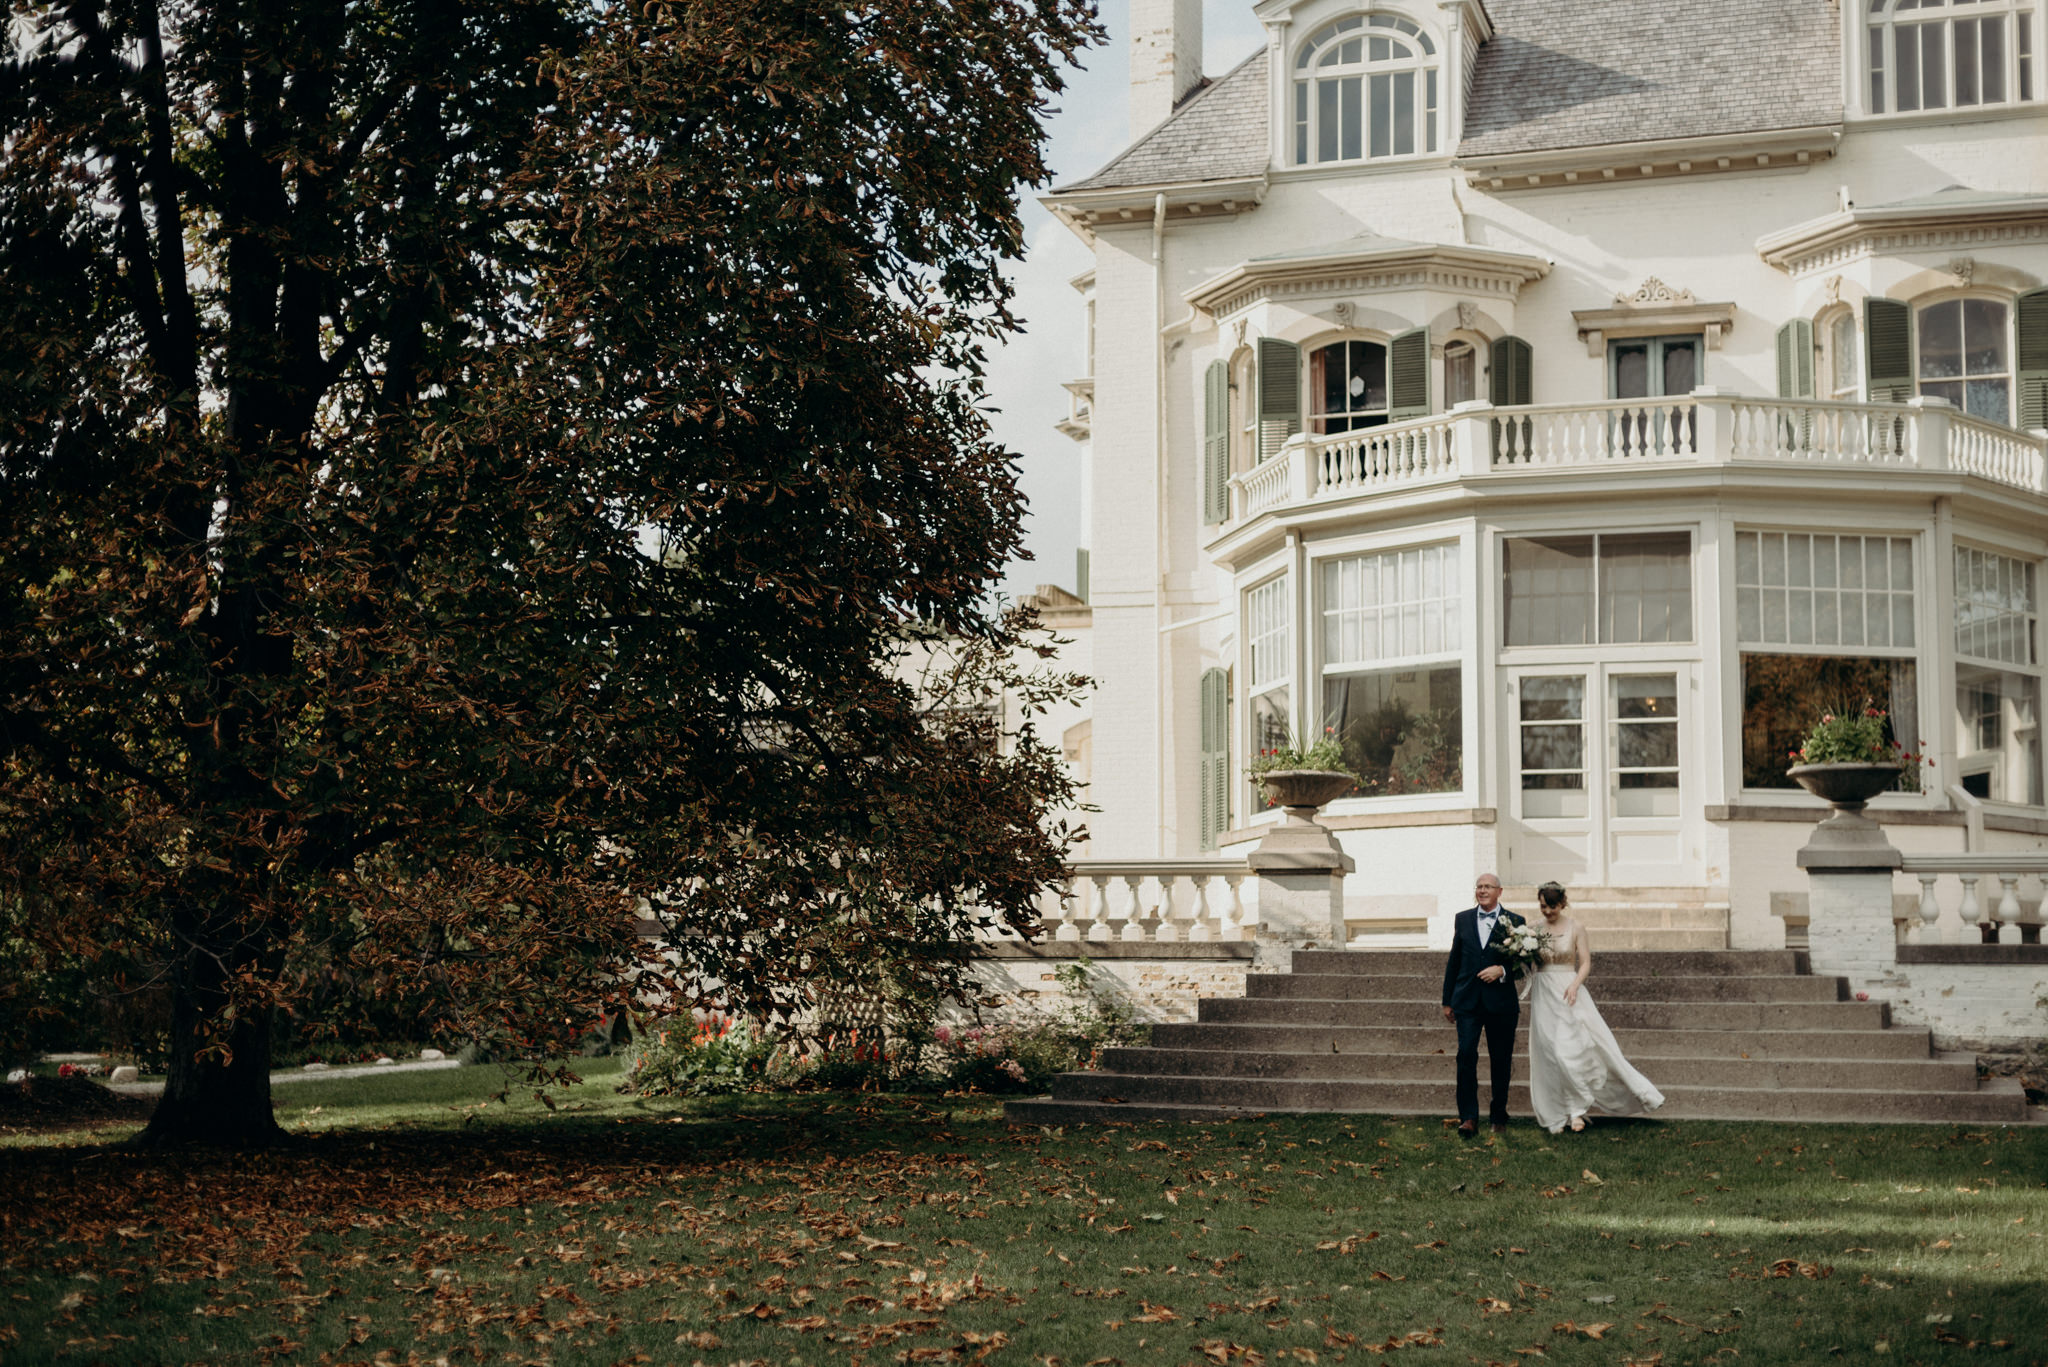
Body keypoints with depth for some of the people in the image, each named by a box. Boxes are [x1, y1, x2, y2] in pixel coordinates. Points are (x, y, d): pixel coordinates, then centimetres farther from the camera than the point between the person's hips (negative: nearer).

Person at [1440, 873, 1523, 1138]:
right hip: (1467, 1001, 1)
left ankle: (1498, 1118, 19)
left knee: (1501, 1061, 6)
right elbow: (1454, 960, 14)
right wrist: (1447, 1000, 13)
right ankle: (1468, 1118, -12)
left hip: (1501, 1003, -1)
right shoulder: (1462, 919, 10)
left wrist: (1502, 970, -19)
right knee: (1466, 1054, -13)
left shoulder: (1514, 922, 3)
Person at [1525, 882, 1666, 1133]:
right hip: (1543, 995, 3)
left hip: (1568, 992, -3)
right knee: (1550, 1054, 0)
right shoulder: (1535, 929, 7)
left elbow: (1585, 963, -1)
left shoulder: (1575, 928, 0)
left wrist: (1574, 984, -17)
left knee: (1573, 1048, -11)